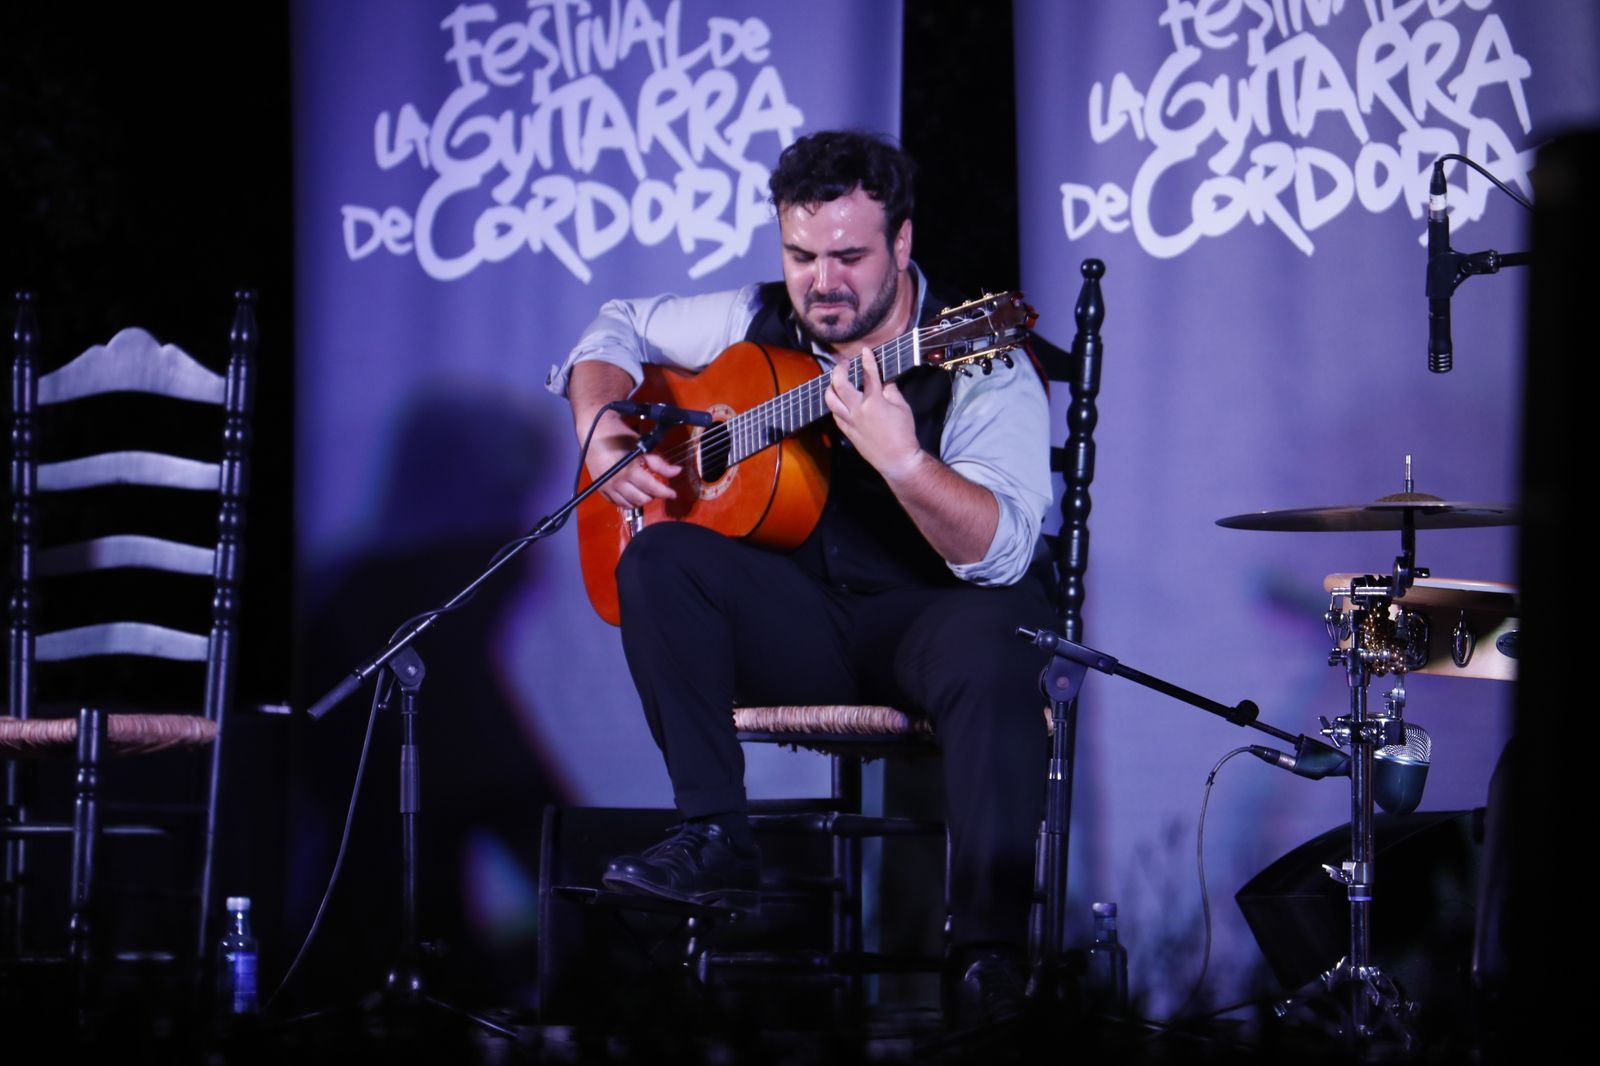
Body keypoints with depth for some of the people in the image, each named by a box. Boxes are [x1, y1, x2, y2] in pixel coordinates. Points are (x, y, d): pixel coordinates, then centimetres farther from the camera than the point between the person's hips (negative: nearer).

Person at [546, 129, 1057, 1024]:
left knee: (993, 651, -39)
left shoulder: (981, 368, -14)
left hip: (935, 616, -5)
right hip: (800, 621, 5)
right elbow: (619, 327, 20)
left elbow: (1000, 554, -27)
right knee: (659, 559, -22)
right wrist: (602, 431, -1)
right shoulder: (761, 323, 3)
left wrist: (901, 457, -44)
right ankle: (715, 841, -20)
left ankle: (992, 950, -39)